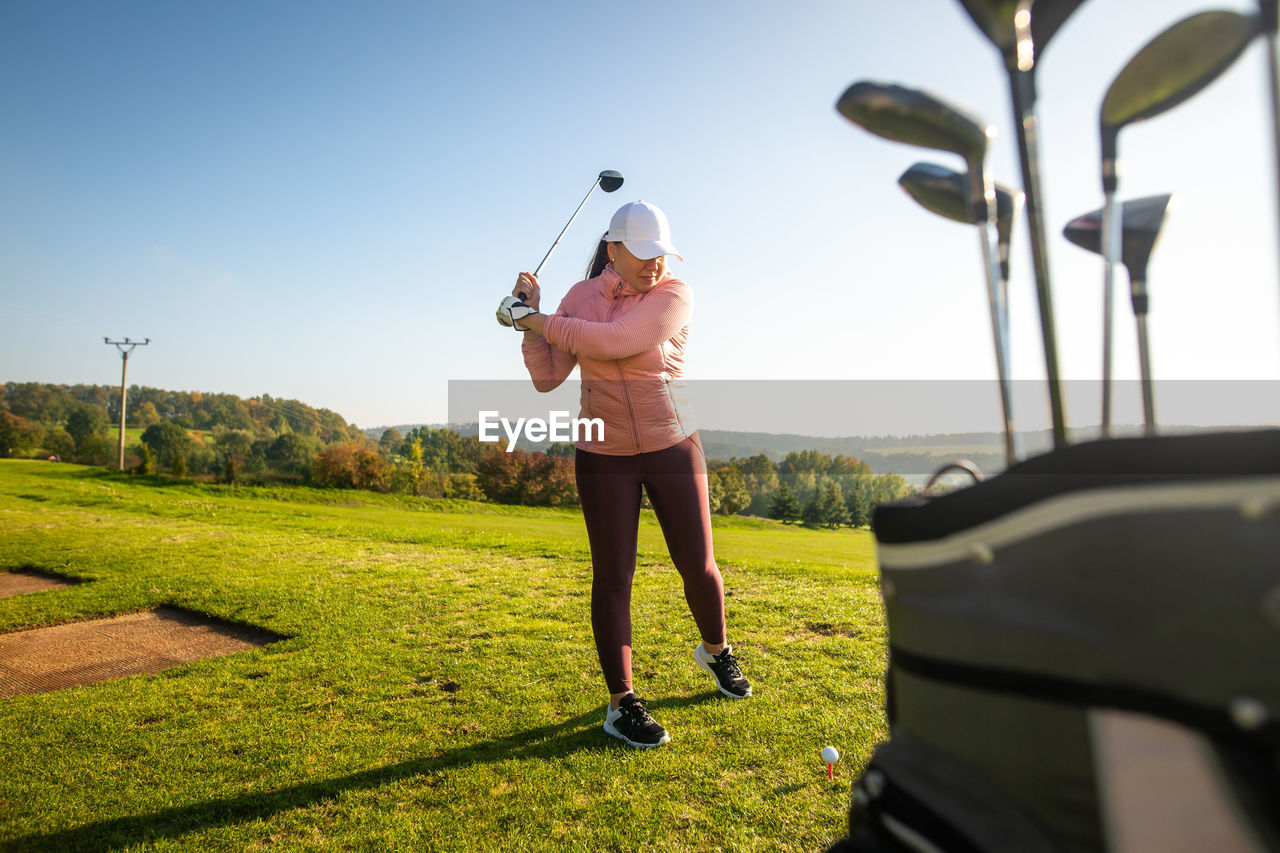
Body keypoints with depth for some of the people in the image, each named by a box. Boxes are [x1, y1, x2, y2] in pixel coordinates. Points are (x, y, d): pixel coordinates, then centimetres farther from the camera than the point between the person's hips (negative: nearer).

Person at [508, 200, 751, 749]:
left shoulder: (674, 296, -10)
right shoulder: (580, 297, 1)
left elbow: (615, 342, -26)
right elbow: (547, 378, -1)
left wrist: (544, 322, -17)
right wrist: (531, 319, -11)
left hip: (673, 446, -1)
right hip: (604, 456, 1)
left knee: (698, 565, 5)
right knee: (612, 576, 0)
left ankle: (715, 651, 37)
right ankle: (621, 703, 14)